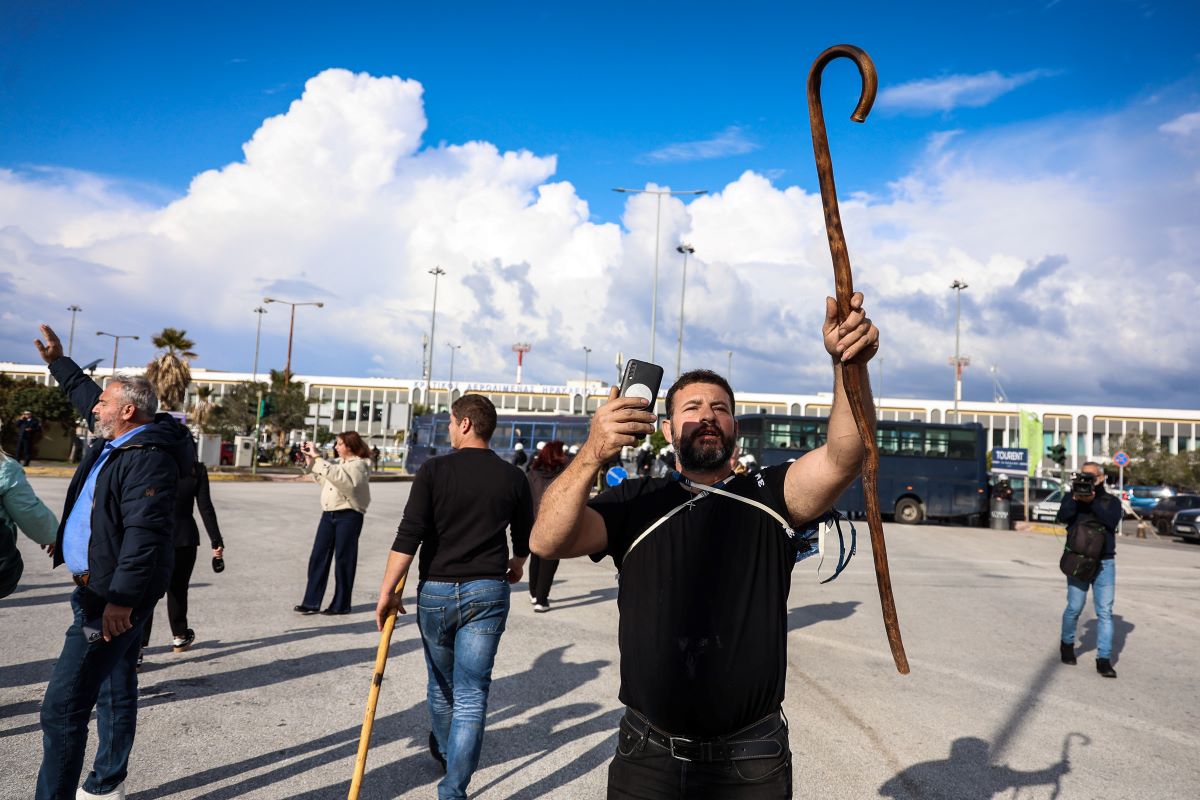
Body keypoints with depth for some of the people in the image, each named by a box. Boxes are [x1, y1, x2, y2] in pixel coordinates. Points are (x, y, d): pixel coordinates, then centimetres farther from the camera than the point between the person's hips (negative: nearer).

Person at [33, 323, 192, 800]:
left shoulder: (148, 457, -21)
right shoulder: (114, 441, 11)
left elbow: (145, 533, -29)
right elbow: (84, 394, 33)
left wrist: (120, 597, -32)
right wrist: (58, 362, 36)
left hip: (112, 598, -11)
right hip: (103, 590, 11)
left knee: (63, 707, -11)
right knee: (115, 690, 20)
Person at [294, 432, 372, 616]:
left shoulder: (358, 465, -10)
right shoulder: (339, 462, 16)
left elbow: (335, 476, -26)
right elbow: (323, 479, 24)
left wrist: (317, 457, -24)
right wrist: (310, 460, 13)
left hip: (348, 516, -8)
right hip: (329, 513, 8)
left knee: (343, 560, 1)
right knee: (318, 557, 6)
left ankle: (341, 604, 12)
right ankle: (311, 602, 12)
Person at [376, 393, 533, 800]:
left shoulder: (434, 471, -7)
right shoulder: (513, 478, 0)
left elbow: (408, 537, -12)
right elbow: (525, 539, 11)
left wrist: (388, 590, -6)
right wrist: (515, 565, 33)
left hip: (436, 591, 0)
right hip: (488, 592, 0)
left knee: (441, 684, 22)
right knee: (471, 694, 3)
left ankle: (443, 751, 45)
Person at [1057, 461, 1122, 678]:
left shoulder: (1111, 501, 7)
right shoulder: (1072, 498, 7)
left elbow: (1112, 521, -13)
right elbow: (1062, 517, -11)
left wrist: (1092, 502, -23)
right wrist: (1074, 499, -26)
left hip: (1105, 563, 0)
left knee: (1105, 611, -4)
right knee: (1074, 608, 3)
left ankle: (1104, 659, -2)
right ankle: (1067, 644, 28)